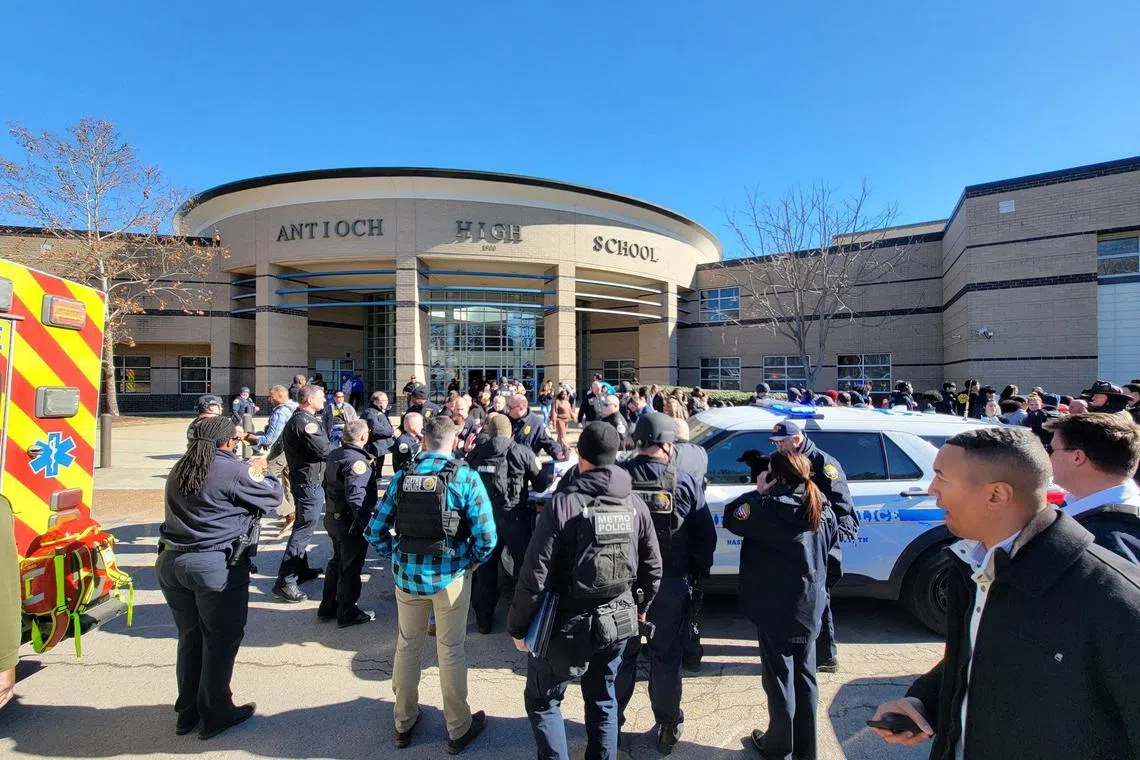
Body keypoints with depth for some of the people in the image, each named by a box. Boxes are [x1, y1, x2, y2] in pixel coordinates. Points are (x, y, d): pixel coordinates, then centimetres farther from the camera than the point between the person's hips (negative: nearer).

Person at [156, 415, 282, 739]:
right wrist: (260, 472, 13)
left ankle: (187, 712, 33)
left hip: (171, 561, 8)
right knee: (221, 640, 8)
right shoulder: (233, 470, -15)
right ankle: (214, 715, 21)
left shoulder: (179, 469, 9)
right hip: (216, 566, -8)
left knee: (190, 637, 20)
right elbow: (273, 495, -5)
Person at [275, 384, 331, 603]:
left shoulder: (296, 419, 14)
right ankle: (284, 582, -5)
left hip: (301, 479, 11)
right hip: (310, 482, -11)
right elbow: (324, 450, -23)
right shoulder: (305, 422, -20)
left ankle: (300, 569, 34)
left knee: (302, 526, 20)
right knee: (303, 530, -8)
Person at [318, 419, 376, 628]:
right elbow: (356, 497, -34)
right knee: (350, 567, 6)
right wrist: (366, 524, -30)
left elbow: (327, 484, 17)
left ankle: (327, 608, 35)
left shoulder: (335, 454, 5)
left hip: (332, 517, 9)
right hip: (350, 522, -9)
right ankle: (347, 614, 19)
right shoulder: (357, 461, -25)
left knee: (337, 561, 24)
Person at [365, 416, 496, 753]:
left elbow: (375, 532, 0)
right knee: (451, 652, 13)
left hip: (406, 574, 3)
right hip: (450, 576, -3)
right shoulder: (466, 478, -13)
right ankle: (458, 730, 30)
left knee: (406, 647, 21)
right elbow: (486, 537, -17)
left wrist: (397, 556, 13)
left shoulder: (401, 477, -3)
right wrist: (472, 561, 2)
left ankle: (403, 723, 39)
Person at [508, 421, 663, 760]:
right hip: (617, 621, 5)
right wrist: (640, 606, 22)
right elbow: (653, 567, 5)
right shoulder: (634, 503, -3)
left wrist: (518, 625, -5)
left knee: (542, 701, 16)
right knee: (602, 700, 24)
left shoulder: (564, 503, -20)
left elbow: (535, 574, -19)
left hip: (568, 623, -5)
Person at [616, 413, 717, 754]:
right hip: (671, 584, 0)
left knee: (621, 653, 18)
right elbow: (706, 536, -7)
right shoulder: (685, 481, -12)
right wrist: (699, 572, 9)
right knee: (666, 657, 17)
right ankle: (668, 725, 30)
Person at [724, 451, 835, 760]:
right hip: (810, 607, 6)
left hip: (775, 609, -6)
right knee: (804, 675, 18)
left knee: (780, 677, 9)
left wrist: (756, 493, -2)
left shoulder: (769, 508, -22)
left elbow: (730, 518, -9)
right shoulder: (823, 511, 0)